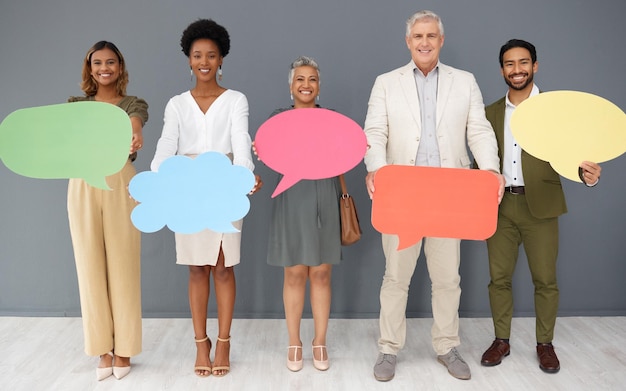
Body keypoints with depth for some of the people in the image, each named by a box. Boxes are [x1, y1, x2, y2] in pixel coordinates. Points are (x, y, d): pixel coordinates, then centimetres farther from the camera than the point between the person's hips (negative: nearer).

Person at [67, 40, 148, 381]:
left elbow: (136, 118, -20)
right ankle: (103, 349, 16)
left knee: (122, 267, 1)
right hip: (84, 188, 2)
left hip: (120, 186, -2)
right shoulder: (77, 104, 11)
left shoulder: (133, 104, 5)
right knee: (91, 267, 4)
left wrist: (135, 131, -46)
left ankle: (123, 349, 13)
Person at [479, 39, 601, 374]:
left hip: (540, 206, -2)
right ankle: (501, 341, 22)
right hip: (500, 206, 3)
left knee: (545, 280, 4)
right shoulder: (491, 113, 10)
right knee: (498, 277, 7)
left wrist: (587, 172, -27)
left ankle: (545, 343, 21)